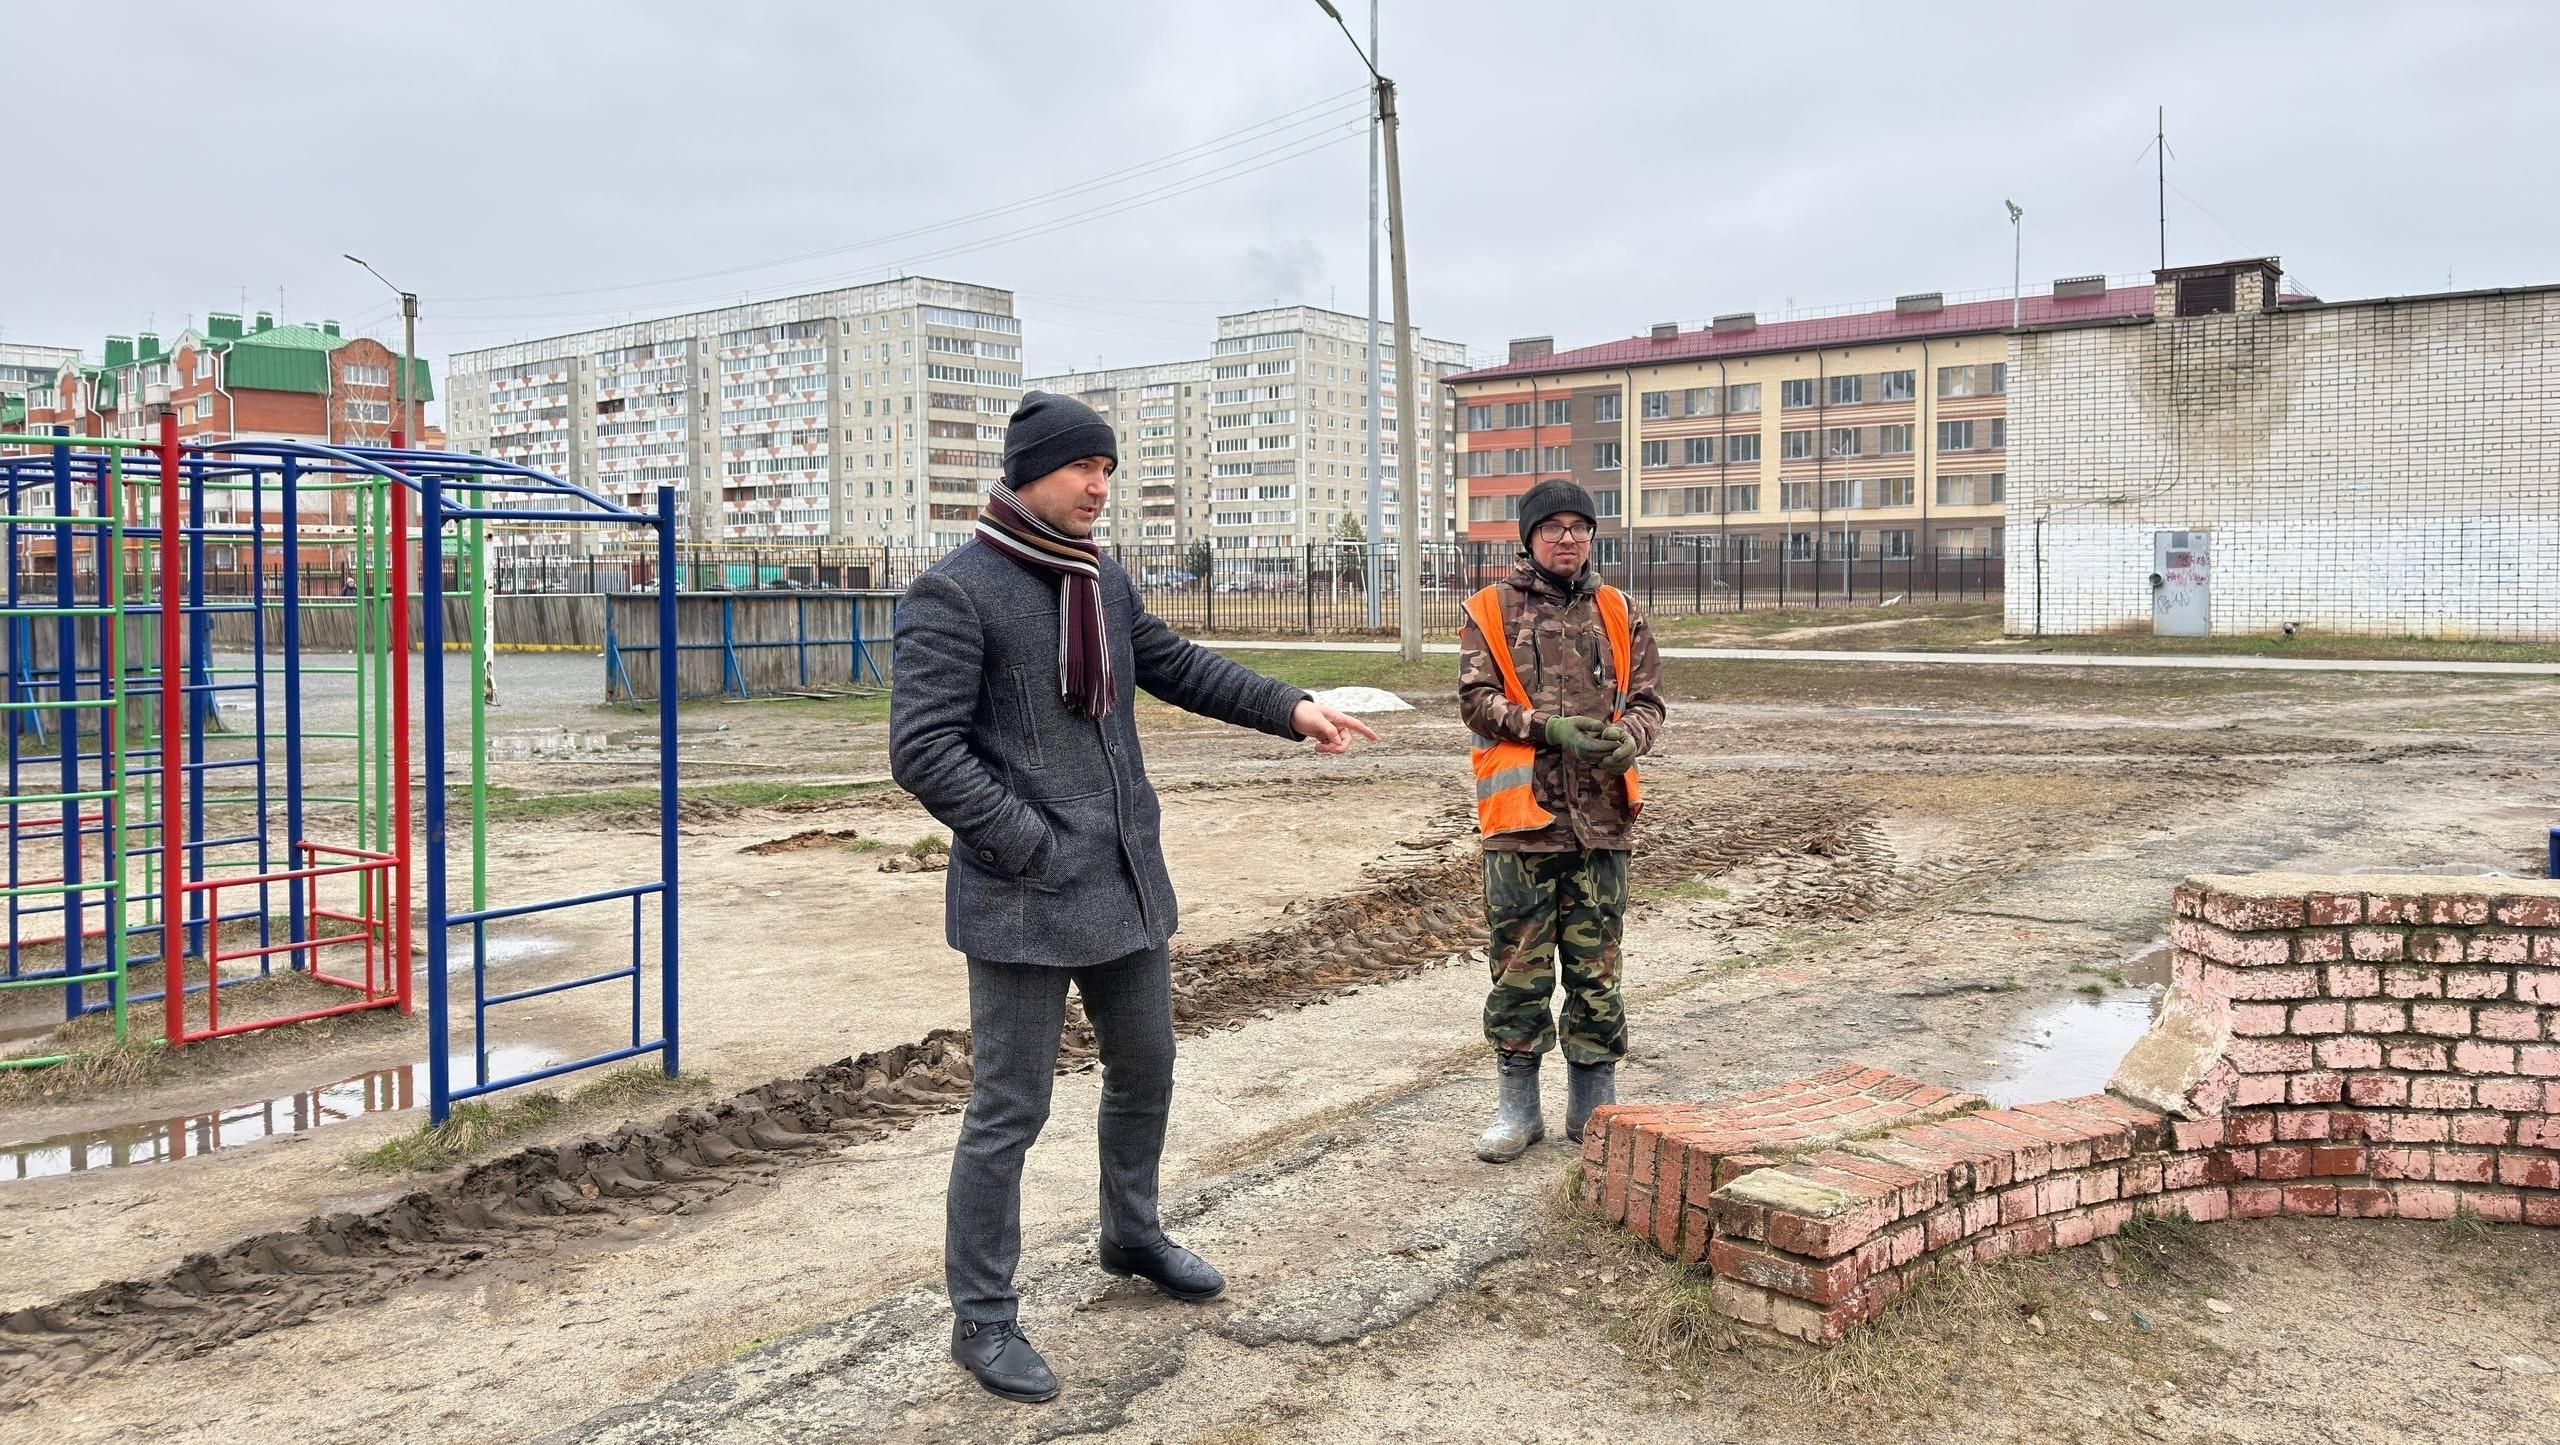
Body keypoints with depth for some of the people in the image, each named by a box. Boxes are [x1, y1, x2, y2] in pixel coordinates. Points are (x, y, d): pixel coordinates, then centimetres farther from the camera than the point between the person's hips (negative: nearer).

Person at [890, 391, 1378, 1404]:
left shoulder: (1103, 581, 10)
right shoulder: (955, 592, -13)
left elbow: (1176, 666, 21)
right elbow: (923, 749, -18)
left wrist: (1290, 708, 12)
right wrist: (1033, 846, -19)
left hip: (1127, 883, 8)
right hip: (1025, 900, -8)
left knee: (1145, 1070, 21)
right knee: (1010, 1109, 1)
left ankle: (1132, 1237, 44)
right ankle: (983, 1318, 17)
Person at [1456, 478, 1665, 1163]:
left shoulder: (1618, 612, 11)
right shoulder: (1491, 610, 3)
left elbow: (1648, 699, 10)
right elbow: (1475, 699, -4)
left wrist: (1627, 737, -13)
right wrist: (1548, 729, -18)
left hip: (1602, 818, 2)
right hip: (1521, 818, -2)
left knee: (1596, 968, 9)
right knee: (1520, 968, 4)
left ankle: (1594, 1103, 22)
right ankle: (1519, 1107, 17)